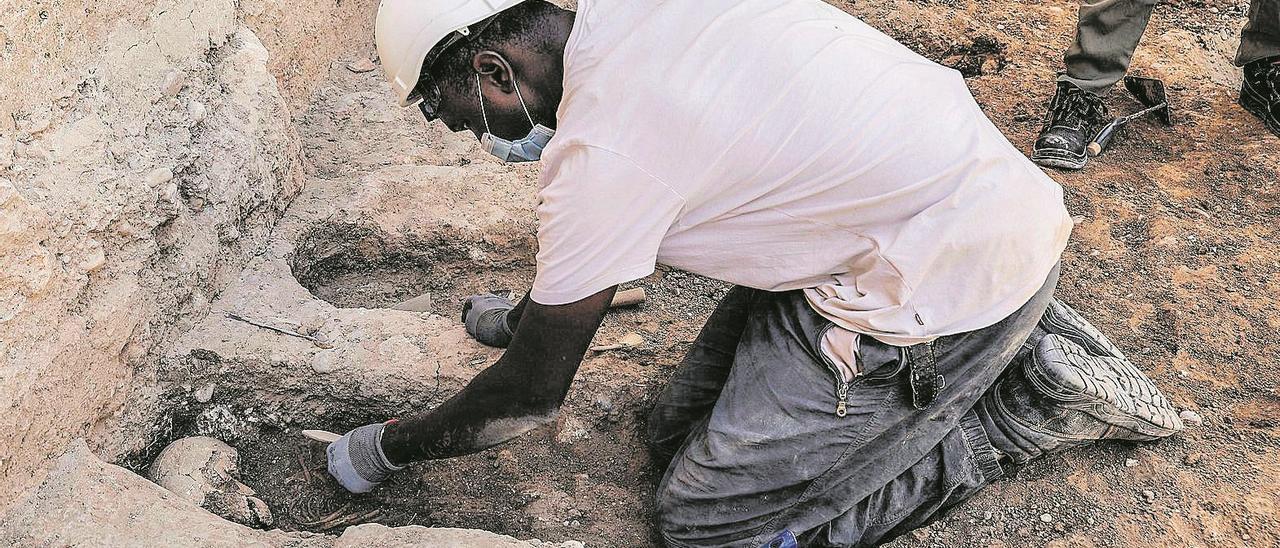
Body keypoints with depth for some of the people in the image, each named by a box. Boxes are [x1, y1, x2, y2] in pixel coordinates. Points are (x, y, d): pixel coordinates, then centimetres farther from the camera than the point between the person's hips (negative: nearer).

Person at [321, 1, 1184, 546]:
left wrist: (382, 448, 6)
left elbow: (532, 395, -11)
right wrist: (526, 316, 34)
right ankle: (1013, 344, 15)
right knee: (684, 430, 12)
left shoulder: (604, 149, -23)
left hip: (951, 280, -9)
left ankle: (1025, 402, 4)